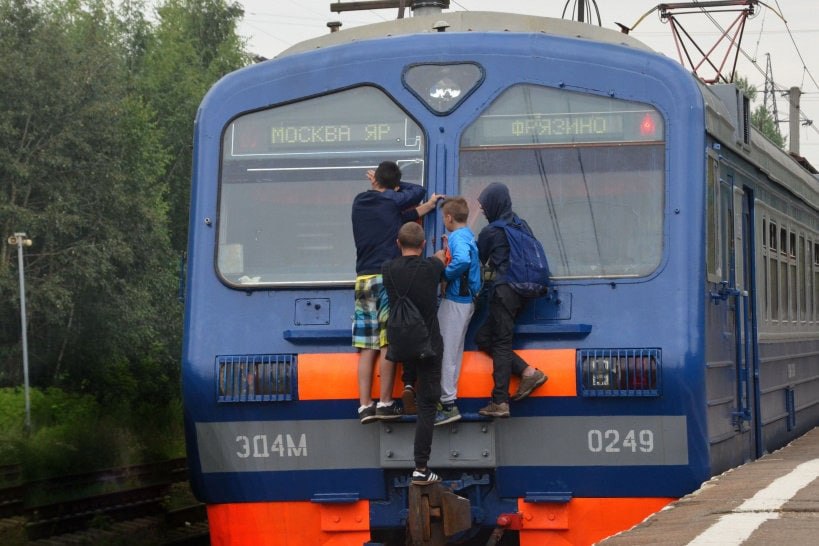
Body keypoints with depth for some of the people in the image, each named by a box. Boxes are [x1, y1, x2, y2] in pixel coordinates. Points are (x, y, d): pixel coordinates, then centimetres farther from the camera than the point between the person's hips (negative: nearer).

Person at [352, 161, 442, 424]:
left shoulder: (360, 202, 11)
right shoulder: (392, 201, -2)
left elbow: (397, 215, 8)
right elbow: (419, 190, 16)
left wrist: (423, 208, 7)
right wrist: (393, 185, 26)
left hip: (363, 279, 5)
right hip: (387, 277, -5)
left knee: (367, 347, 2)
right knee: (388, 343, -4)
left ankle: (364, 405, -1)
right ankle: (385, 403, -6)